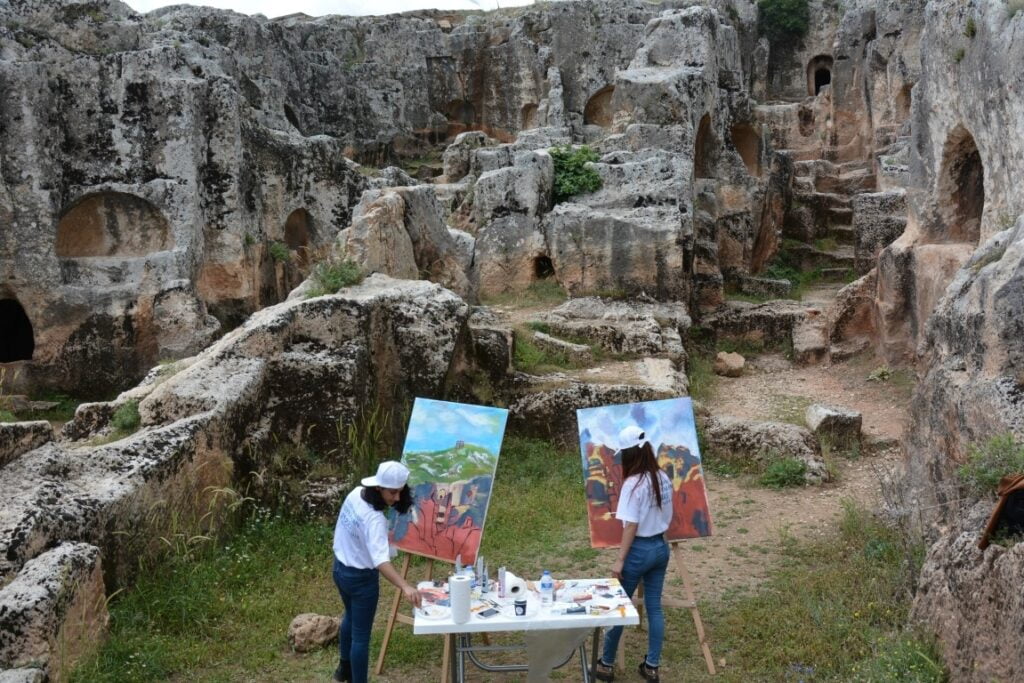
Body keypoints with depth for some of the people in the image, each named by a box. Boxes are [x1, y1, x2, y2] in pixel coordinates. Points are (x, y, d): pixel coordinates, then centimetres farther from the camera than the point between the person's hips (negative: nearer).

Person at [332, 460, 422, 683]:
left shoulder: (355, 494, -10)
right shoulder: (373, 519, -35)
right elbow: (381, 560, -46)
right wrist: (405, 587, -57)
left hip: (340, 568, 9)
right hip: (361, 578, -9)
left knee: (350, 617, 32)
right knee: (361, 635, 6)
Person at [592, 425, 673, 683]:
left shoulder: (633, 483, -19)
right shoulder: (663, 479, 3)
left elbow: (631, 526, -19)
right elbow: (667, 518, 11)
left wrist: (620, 560, -14)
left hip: (639, 550, -7)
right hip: (660, 548, 7)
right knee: (654, 607, 12)